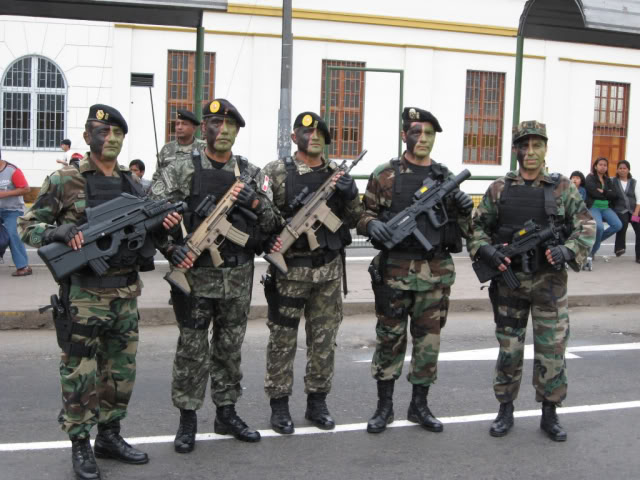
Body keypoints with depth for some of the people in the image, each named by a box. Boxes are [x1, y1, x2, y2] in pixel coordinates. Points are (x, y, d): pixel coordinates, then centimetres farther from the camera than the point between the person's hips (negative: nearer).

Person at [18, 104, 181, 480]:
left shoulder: (134, 184, 10)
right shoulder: (64, 181, -6)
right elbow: (27, 226, -4)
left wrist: (165, 224, -3)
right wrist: (59, 231, -23)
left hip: (127, 293, 5)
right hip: (84, 295, -5)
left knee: (122, 372, 13)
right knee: (81, 373, 1)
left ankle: (110, 436, 28)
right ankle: (80, 445, 15)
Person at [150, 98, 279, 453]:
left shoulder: (250, 173, 7)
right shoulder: (182, 170, -4)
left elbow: (270, 223, 7)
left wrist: (255, 201, -12)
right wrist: (172, 247, -20)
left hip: (238, 277, 4)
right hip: (196, 275, -3)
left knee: (230, 348, 13)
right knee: (192, 350, 3)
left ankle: (227, 413, 26)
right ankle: (187, 419, 15)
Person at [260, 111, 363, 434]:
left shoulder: (337, 173, 10)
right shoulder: (276, 172, -2)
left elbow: (354, 219, 12)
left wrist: (350, 195, -8)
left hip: (329, 270, 4)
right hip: (290, 270, -4)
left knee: (324, 340, 10)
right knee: (283, 339, 3)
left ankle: (317, 403, 23)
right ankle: (279, 406, 13)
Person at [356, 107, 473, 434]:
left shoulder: (447, 178, 10)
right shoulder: (385, 175, 1)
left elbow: (463, 231, 14)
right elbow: (363, 215, 5)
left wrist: (465, 210, -7)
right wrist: (371, 224, -18)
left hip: (436, 273, 3)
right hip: (394, 271, -2)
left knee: (428, 340, 9)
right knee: (389, 338, 4)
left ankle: (419, 405, 22)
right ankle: (384, 406, 17)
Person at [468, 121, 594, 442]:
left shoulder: (563, 188, 0)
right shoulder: (499, 189, 3)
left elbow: (585, 228, 0)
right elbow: (478, 227, 6)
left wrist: (567, 251, -18)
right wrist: (487, 251, -13)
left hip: (549, 282, -1)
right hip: (509, 280, 1)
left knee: (552, 350, 2)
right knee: (509, 349, 9)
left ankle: (549, 415, 17)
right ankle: (505, 411, 22)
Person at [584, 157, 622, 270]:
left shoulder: (608, 180, 16)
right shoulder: (590, 178, 0)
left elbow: (615, 196, 5)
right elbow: (594, 193, -15)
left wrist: (603, 192, -10)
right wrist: (608, 194, -4)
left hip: (606, 208, 6)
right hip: (593, 207, -6)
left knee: (618, 225, -18)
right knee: (599, 227, -31)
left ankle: (595, 240, 2)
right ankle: (590, 254, -16)